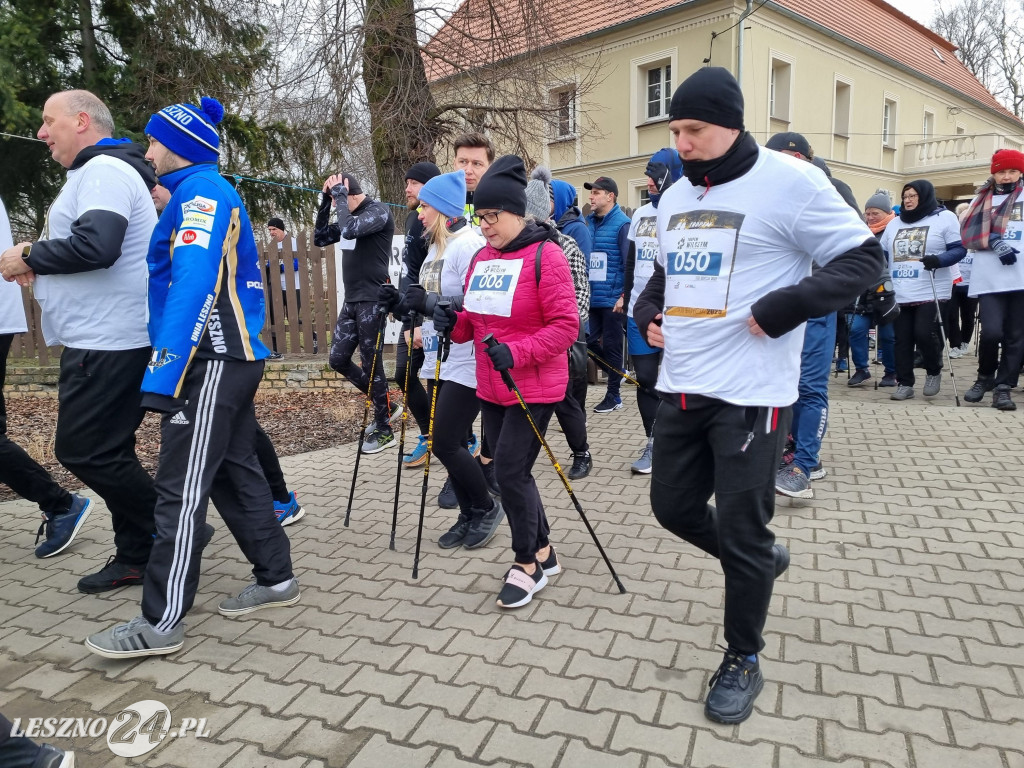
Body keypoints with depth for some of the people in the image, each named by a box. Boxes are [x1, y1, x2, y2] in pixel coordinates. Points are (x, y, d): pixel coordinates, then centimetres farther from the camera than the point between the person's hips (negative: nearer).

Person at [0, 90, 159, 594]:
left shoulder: (103, 169, -11)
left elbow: (96, 246, -26)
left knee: (83, 449, -6)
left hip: (107, 341, -11)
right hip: (103, 339, 11)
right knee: (108, 452, 12)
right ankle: (137, 557, 19)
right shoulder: (98, 172, 23)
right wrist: (43, 264, 7)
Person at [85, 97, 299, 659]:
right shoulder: (211, 194, 21)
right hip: (232, 359, 10)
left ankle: (161, 624, 4)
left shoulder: (201, 191, -10)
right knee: (235, 472, 15)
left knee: (181, 490, -5)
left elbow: (194, 283, -23)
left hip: (211, 362, -10)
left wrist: (164, 373, -26)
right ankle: (276, 579, 25)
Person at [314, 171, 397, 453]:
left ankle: (384, 431, 11)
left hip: (372, 301, -9)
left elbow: (349, 230, -27)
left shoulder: (378, 211, -11)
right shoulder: (351, 216, 14)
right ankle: (385, 406, 23)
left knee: (371, 365, -3)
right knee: (338, 360, 9)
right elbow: (320, 238, 15)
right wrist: (326, 200, 6)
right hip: (351, 301, 9)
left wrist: (339, 194, -14)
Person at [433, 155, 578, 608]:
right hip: (490, 388, 8)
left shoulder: (544, 255, -13)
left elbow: (566, 325, -18)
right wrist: (454, 323, -5)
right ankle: (542, 554, 31)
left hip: (533, 389, -8)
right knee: (510, 473, 13)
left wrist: (517, 353, -27)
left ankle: (527, 565, 13)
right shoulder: (482, 257, 11)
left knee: (511, 473, -8)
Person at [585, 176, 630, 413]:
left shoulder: (622, 224, -9)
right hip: (591, 296, 6)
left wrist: (624, 295, -17)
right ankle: (617, 374, 33)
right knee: (591, 342, 9)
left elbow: (628, 262, -13)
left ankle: (613, 395, 16)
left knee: (611, 345, 3)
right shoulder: (589, 222, 10)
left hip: (612, 298, -6)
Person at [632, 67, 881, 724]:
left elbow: (863, 258, -9)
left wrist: (781, 309, -19)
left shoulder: (789, 181, -9)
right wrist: (648, 312, 8)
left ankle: (743, 662, 24)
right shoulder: (676, 196, 13)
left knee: (742, 534, 1)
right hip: (680, 387, 7)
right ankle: (762, 560, 42)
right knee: (674, 508, 14)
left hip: (751, 395, -7)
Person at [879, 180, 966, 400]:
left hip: (931, 293, -5)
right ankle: (904, 384, 10)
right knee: (902, 340, 3)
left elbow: (960, 249, -4)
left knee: (924, 333, -13)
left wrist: (939, 260, -21)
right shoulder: (894, 223, 18)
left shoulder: (945, 217, 2)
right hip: (899, 295, 5)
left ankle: (934, 372, 14)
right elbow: (882, 253, 22)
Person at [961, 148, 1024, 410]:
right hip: (990, 278, -1)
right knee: (991, 331, -12)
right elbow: (969, 233, 1)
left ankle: (1003, 387, 7)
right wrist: (995, 242, -15)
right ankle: (985, 377, 12)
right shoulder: (983, 200, 14)